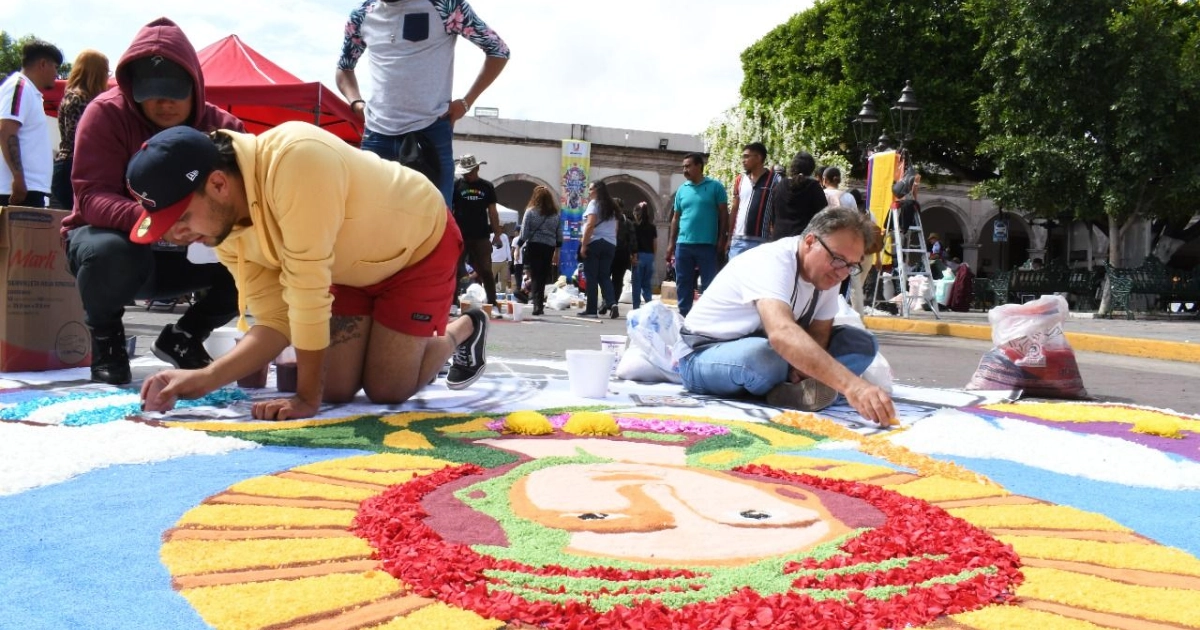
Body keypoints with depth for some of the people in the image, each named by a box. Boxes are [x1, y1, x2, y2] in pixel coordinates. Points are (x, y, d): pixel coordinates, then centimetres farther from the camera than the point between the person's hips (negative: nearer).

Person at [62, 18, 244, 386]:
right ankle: (105, 337, -3)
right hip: (116, 238, -3)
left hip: (185, 252, 3)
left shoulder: (222, 126, -8)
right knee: (112, 253, -40)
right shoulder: (106, 113, -15)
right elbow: (92, 197, -24)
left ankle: (184, 338, 3)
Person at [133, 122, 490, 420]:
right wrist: (205, 379, -25)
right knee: (335, 388, -1)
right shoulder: (221, 226, -15)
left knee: (386, 391, -7)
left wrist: (307, 397, -30)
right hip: (354, 265, 6)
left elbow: (307, 290, -37)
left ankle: (463, 331, 20)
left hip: (419, 243, -6)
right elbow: (278, 320, -12)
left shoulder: (297, 161, -40)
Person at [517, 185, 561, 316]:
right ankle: (540, 305, 11)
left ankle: (537, 304, -13)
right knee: (543, 276, 9)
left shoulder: (531, 211, -3)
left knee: (535, 276, -2)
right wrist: (557, 251, 19)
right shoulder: (555, 214, 8)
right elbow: (559, 234, 11)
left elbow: (524, 232, -6)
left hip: (534, 246, -3)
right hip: (549, 248, 3)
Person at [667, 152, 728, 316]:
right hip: (683, 244, 4)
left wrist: (722, 239, -7)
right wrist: (671, 243, 10)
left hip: (707, 244, -4)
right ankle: (683, 317, 16)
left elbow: (724, 214, 0)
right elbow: (676, 218, 15)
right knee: (683, 284, 8)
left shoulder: (715, 187, 0)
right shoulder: (682, 190, 12)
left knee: (709, 284, 0)